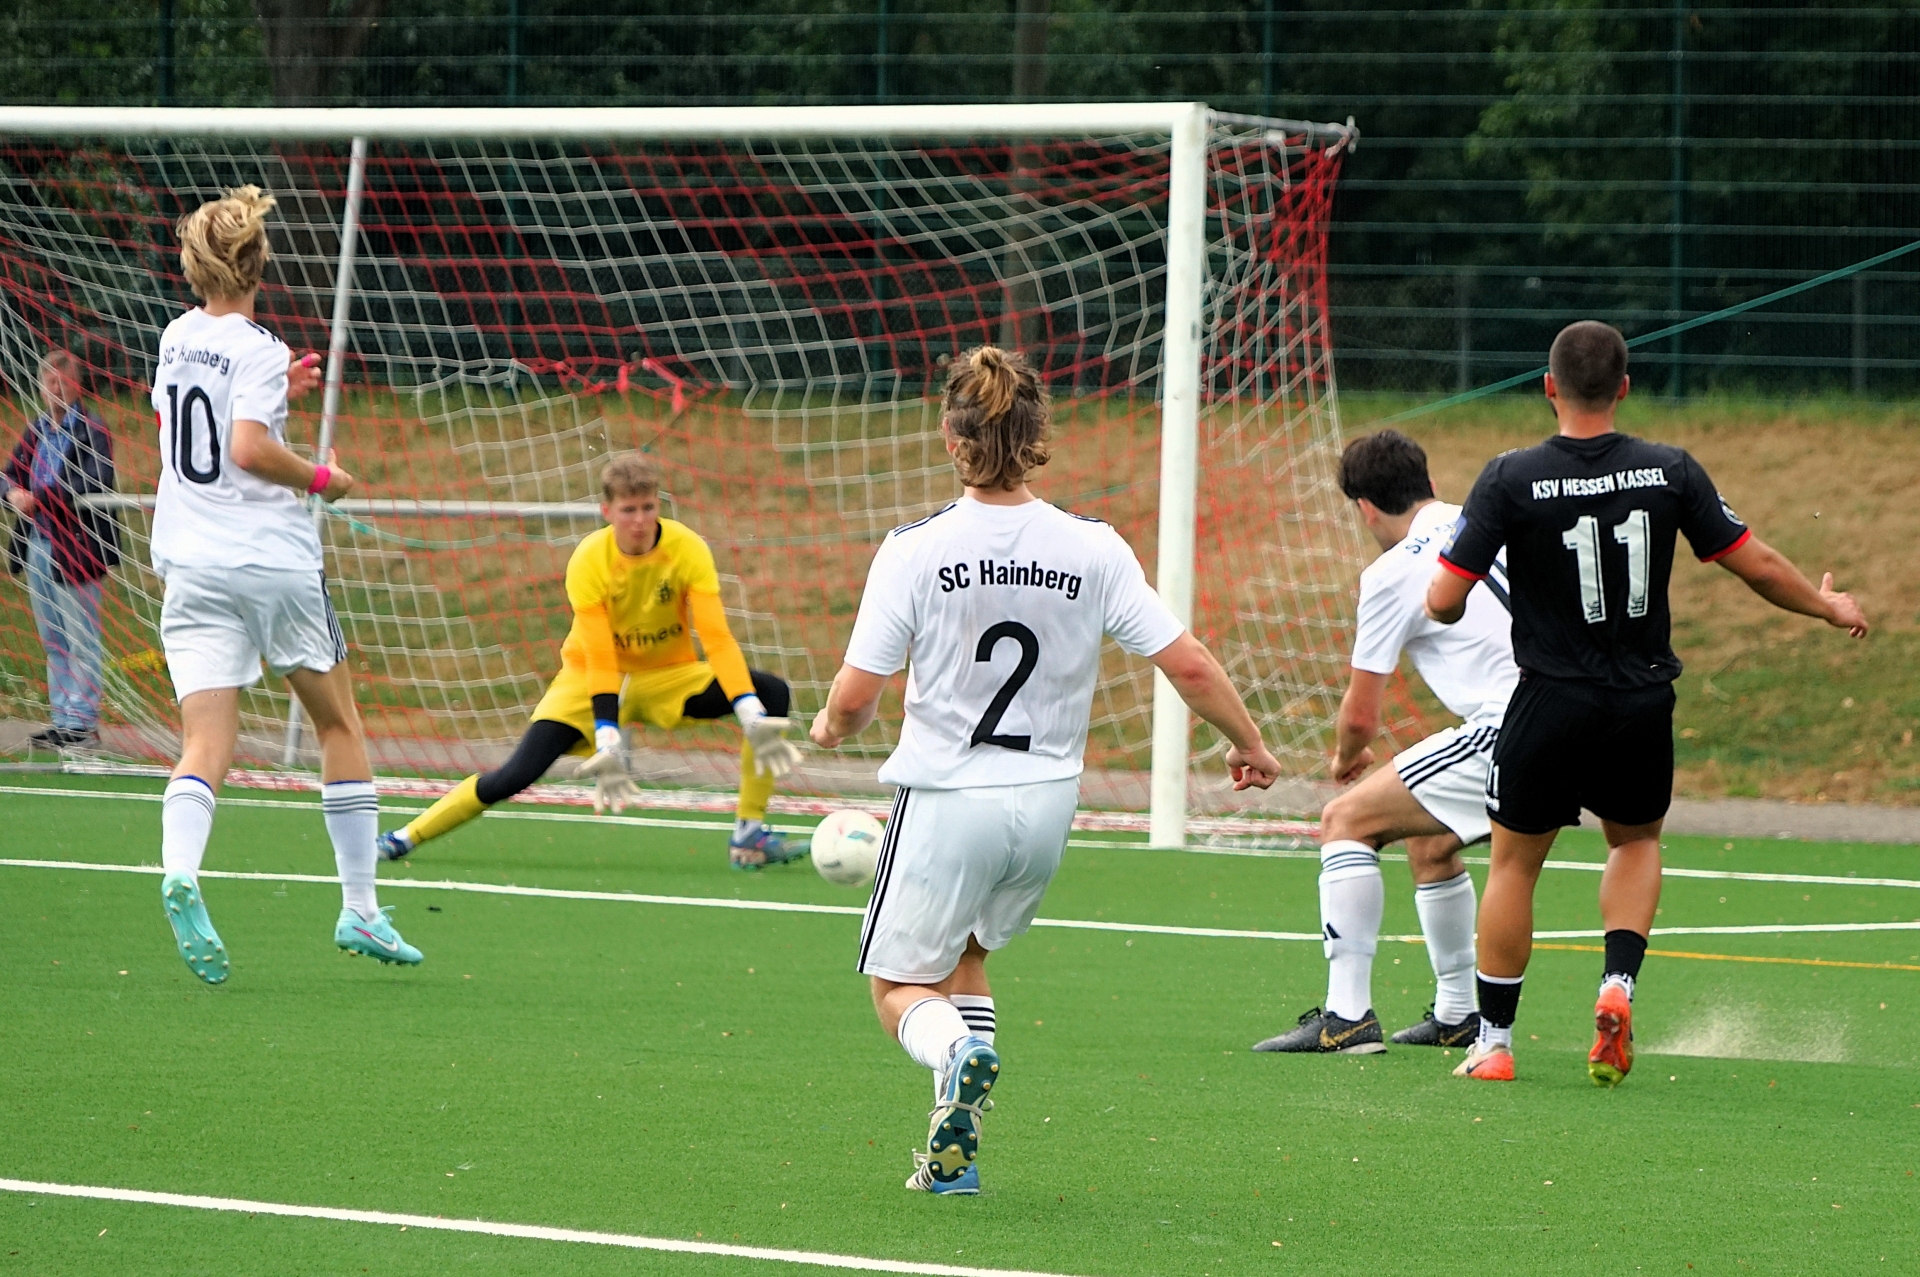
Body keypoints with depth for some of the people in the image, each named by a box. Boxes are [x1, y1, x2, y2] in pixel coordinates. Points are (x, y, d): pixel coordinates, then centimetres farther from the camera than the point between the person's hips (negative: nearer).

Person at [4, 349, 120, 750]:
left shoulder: (91, 431, -8)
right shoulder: (36, 431, 15)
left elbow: (95, 485, -20)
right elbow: (11, 474, 17)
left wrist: (38, 498, -22)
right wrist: (13, 492, -8)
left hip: (76, 550, -8)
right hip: (37, 547, 8)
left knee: (80, 640, -3)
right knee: (53, 641, 12)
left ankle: (82, 721, 1)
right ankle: (62, 718, 18)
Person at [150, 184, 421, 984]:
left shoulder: (178, 339, 10)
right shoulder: (257, 351, -10)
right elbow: (249, 448, -23)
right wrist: (320, 478, -8)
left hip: (192, 566, 4)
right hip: (275, 559, -4)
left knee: (206, 747, -6)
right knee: (339, 725, 15)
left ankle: (179, 871, -36)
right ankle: (359, 909, 16)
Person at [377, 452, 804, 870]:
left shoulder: (688, 549, -20)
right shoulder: (589, 561, -22)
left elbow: (717, 638, -25)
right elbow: (599, 658, -26)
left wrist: (752, 719, -37)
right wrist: (607, 743, -37)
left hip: (670, 677, 2)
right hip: (591, 677, -2)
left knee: (773, 694, -21)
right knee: (519, 774, -21)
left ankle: (750, 835, -16)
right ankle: (405, 838, -5)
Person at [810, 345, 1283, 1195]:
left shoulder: (916, 550, -13)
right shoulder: (1091, 549, -7)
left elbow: (855, 696, -11)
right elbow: (1187, 664, -6)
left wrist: (830, 730, 12)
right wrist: (1248, 744, 12)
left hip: (944, 798, -3)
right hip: (1046, 803, 4)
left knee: (901, 984, 14)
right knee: (963, 950, 28)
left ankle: (958, 1052, -22)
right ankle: (954, 1150, 15)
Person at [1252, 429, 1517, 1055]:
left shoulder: (1393, 573, -2)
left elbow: (1361, 716, 4)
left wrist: (1346, 757, 27)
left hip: (1506, 733, -8)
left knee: (1346, 821, -1)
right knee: (1428, 843, 29)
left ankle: (1347, 1017, -10)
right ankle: (1457, 1015, 35)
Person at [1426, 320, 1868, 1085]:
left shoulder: (1512, 479, -12)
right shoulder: (1669, 471, -5)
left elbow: (1443, 600, -12)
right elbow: (1757, 566, 1)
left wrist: (1446, 608, 13)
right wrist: (1830, 607, 20)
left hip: (1552, 703, -2)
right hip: (1644, 703, 2)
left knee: (1514, 862, 13)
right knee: (1637, 842, 26)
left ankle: (1494, 1042, 15)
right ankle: (1618, 984, 3)